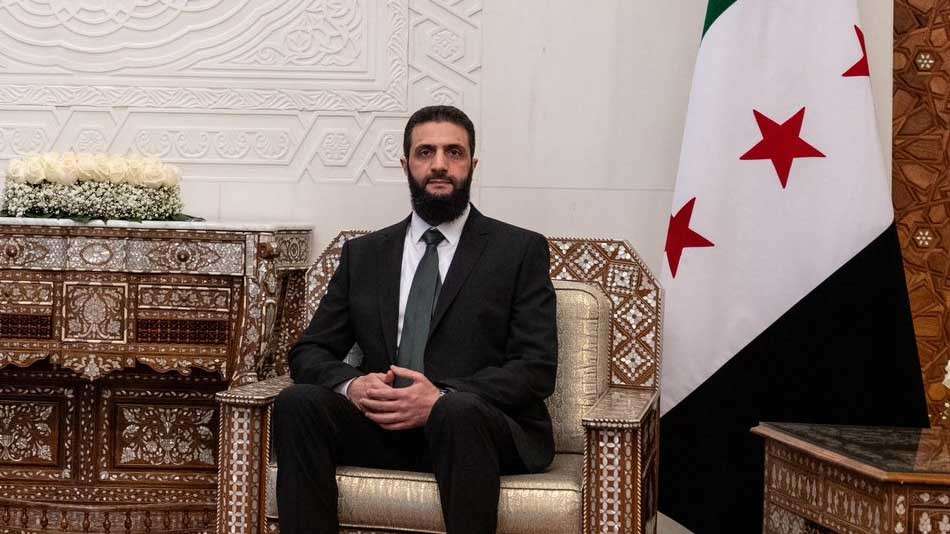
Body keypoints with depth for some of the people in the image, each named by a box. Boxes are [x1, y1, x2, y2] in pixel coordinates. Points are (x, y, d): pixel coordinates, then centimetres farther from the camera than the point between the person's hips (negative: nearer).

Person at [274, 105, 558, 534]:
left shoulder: (521, 250, 6)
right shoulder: (363, 254, 16)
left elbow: (537, 368, -3)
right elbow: (309, 352, 12)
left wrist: (443, 399, -19)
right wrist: (352, 384, -12)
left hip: (483, 425, -3)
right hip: (382, 426, 3)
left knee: (458, 413, -36)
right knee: (296, 403, -24)